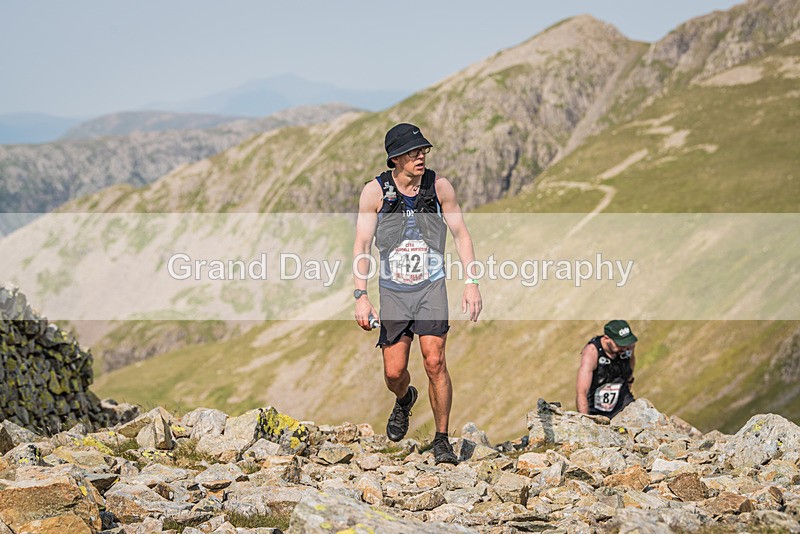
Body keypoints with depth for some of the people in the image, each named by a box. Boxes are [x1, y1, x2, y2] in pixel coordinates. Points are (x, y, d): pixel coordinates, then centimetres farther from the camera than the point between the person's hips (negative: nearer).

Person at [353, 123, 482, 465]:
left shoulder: (439, 187, -4)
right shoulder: (375, 191, -7)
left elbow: (461, 234, 4)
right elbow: (362, 245, -4)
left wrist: (471, 283, -4)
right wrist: (361, 296, -12)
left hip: (431, 287, 0)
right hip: (392, 292, 0)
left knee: (434, 362, -15)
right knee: (394, 372, 0)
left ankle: (442, 440, -3)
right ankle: (404, 400, 38)